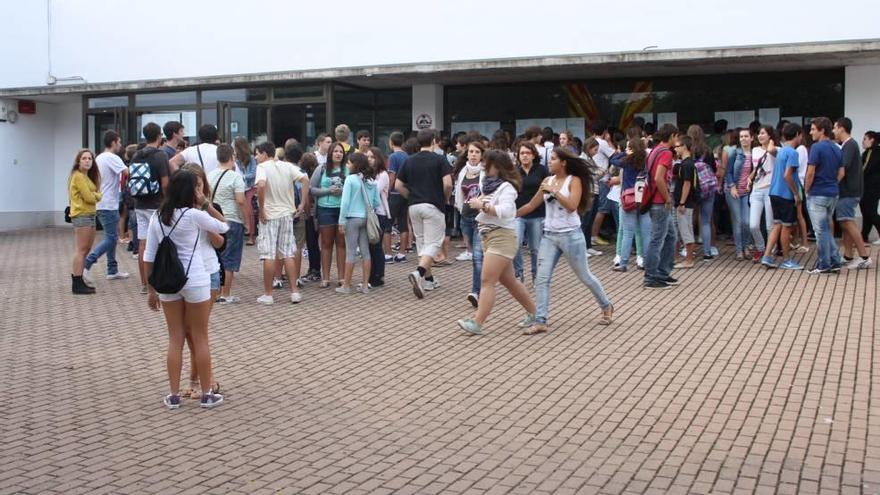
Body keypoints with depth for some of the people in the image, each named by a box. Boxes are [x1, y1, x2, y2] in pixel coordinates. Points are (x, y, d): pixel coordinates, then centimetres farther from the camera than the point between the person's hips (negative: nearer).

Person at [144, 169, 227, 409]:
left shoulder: (157, 217, 3)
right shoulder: (194, 215, -11)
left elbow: (149, 256, 4)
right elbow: (223, 226, 4)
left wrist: (152, 290, 11)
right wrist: (206, 203, 2)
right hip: (195, 281, -4)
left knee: (175, 339, 12)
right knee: (200, 339, 8)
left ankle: (174, 395, 15)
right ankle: (207, 394, 16)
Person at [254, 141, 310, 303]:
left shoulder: (262, 167, -9)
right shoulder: (287, 166, 5)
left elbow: (261, 185, -27)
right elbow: (305, 179, -4)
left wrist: (261, 209, -17)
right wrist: (302, 204, -1)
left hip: (269, 216, -5)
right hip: (287, 214, 5)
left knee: (268, 256, 1)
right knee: (288, 254, 11)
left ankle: (268, 294, 6)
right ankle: (294, 291, 11)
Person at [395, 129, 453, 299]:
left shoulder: (409, 161, 7)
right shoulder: (439, 160, -6)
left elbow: (398, 186, 5)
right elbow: (448, 184, -15)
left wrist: (412, 197, 15)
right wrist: (444, 198, 3)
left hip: (414, 206, 5)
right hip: (433, 206, -5)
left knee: (421, 242, 15)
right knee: (433, 243, -4)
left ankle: (428, 279, 19)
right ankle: (419, 273, -26)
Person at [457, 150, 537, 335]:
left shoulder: (506, 187, -12)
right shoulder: (488, 184, 15)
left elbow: (505, 211, -26)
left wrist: (482, 206, -21)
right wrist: (477, 202, 4)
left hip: (502, 237, -10)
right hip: (488, 236, 10)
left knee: (487, 281, -13)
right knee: (509, 280, 15)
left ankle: (477, 323, -16)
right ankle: (533, 312, 27)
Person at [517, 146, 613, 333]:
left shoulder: (574, 180, -7)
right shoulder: (548, 180, 7)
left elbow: (572, 206, -21)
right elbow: (532, 205, 12)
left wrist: (554, 191, -21)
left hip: (571, 235, -5)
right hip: (549, 235, 5)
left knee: (585, 277, 9)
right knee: (541, 279, -6)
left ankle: (606, 307, 31)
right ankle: (540, 322, -4)